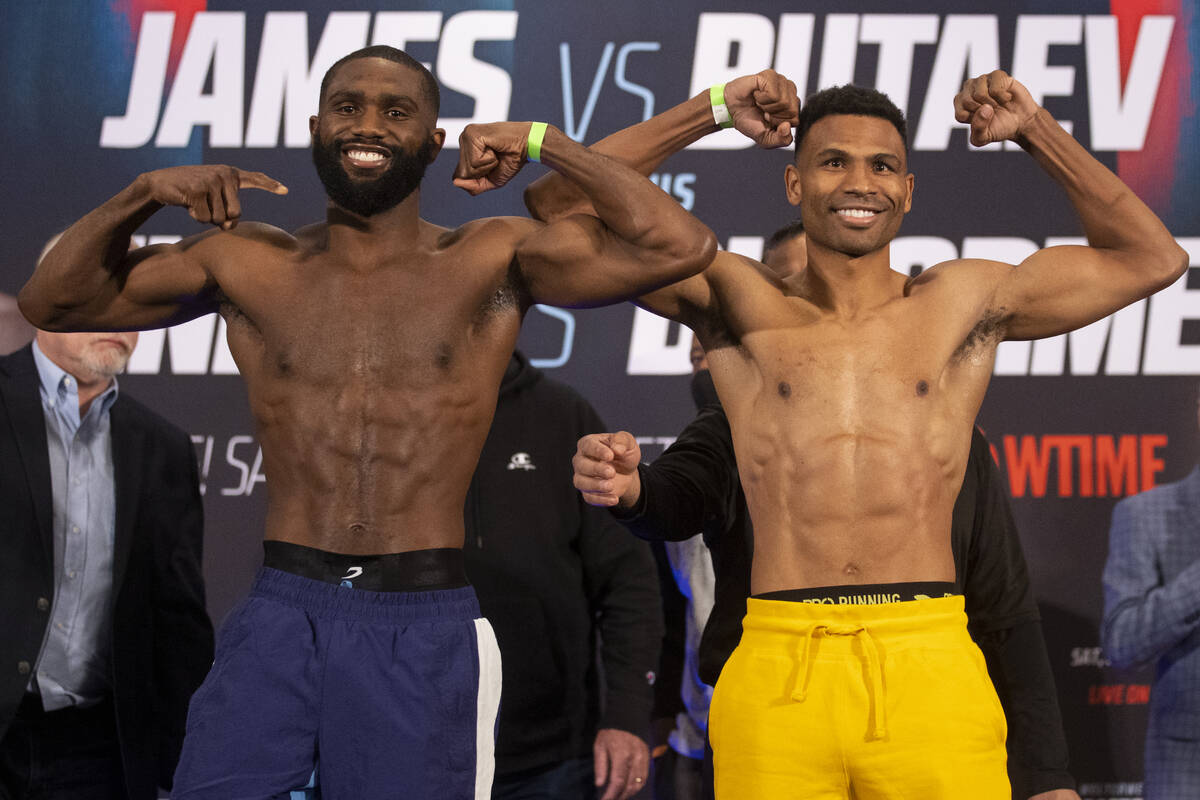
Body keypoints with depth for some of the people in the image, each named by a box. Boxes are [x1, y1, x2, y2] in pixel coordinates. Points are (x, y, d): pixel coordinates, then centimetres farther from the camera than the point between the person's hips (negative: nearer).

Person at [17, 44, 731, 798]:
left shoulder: (492, 261, 2)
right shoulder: (246, 264, 8)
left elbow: (680, 247, -8)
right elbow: (53, 300, 15)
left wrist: (543, 143, -6)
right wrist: (144, 194, 0)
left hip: (425, 629, -1)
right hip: (282, 615, 2)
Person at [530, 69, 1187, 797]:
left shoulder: (964, 304, 16)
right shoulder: (738, 302, 13)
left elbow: (1153, 258, 22)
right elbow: (563, 207, 11)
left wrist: (1038, 130, 15)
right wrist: (710, 112, 8)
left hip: (932, 666, 0)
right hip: (776, 673, 0)